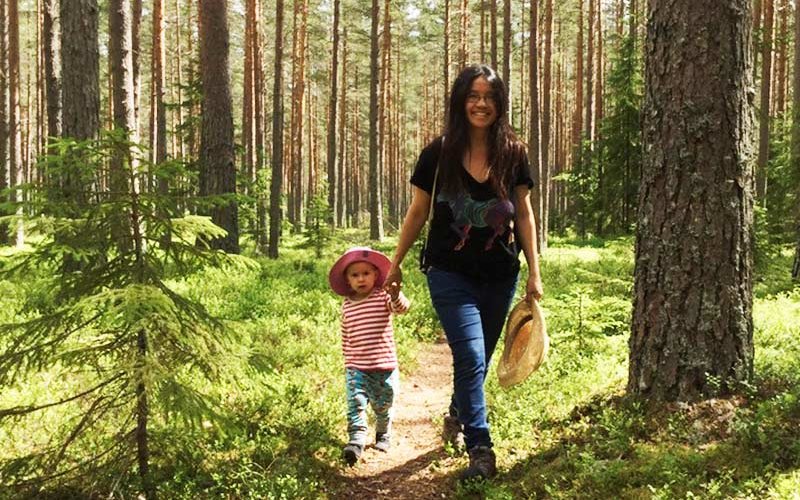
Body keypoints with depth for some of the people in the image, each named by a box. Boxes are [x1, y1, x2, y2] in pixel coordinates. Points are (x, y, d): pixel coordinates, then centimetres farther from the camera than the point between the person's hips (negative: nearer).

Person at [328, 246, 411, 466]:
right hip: (356, 367, 2)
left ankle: (383, 436, 36)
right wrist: (347, 360, 16)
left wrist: (396, 295, -48)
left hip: (385, 366, -1)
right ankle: (356, 440, -19)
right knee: (356, 403, -15)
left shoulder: (383, 296, -5)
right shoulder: (347, 305, 6)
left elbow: (402, 308, -27)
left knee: (383, 406, 14)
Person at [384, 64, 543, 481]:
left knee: (477, 359, 15)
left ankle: (458, 414, 43)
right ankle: (480, 449, -4)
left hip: (500, 275, 3)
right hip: (451, 273, -3)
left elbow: (524, 214, 4)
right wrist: (396, 264, 7)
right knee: (471, 358, -13)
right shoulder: (438, 154, -7)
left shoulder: (513, 154, -2)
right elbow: (417, 213, 3)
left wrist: (534, 272, 2)